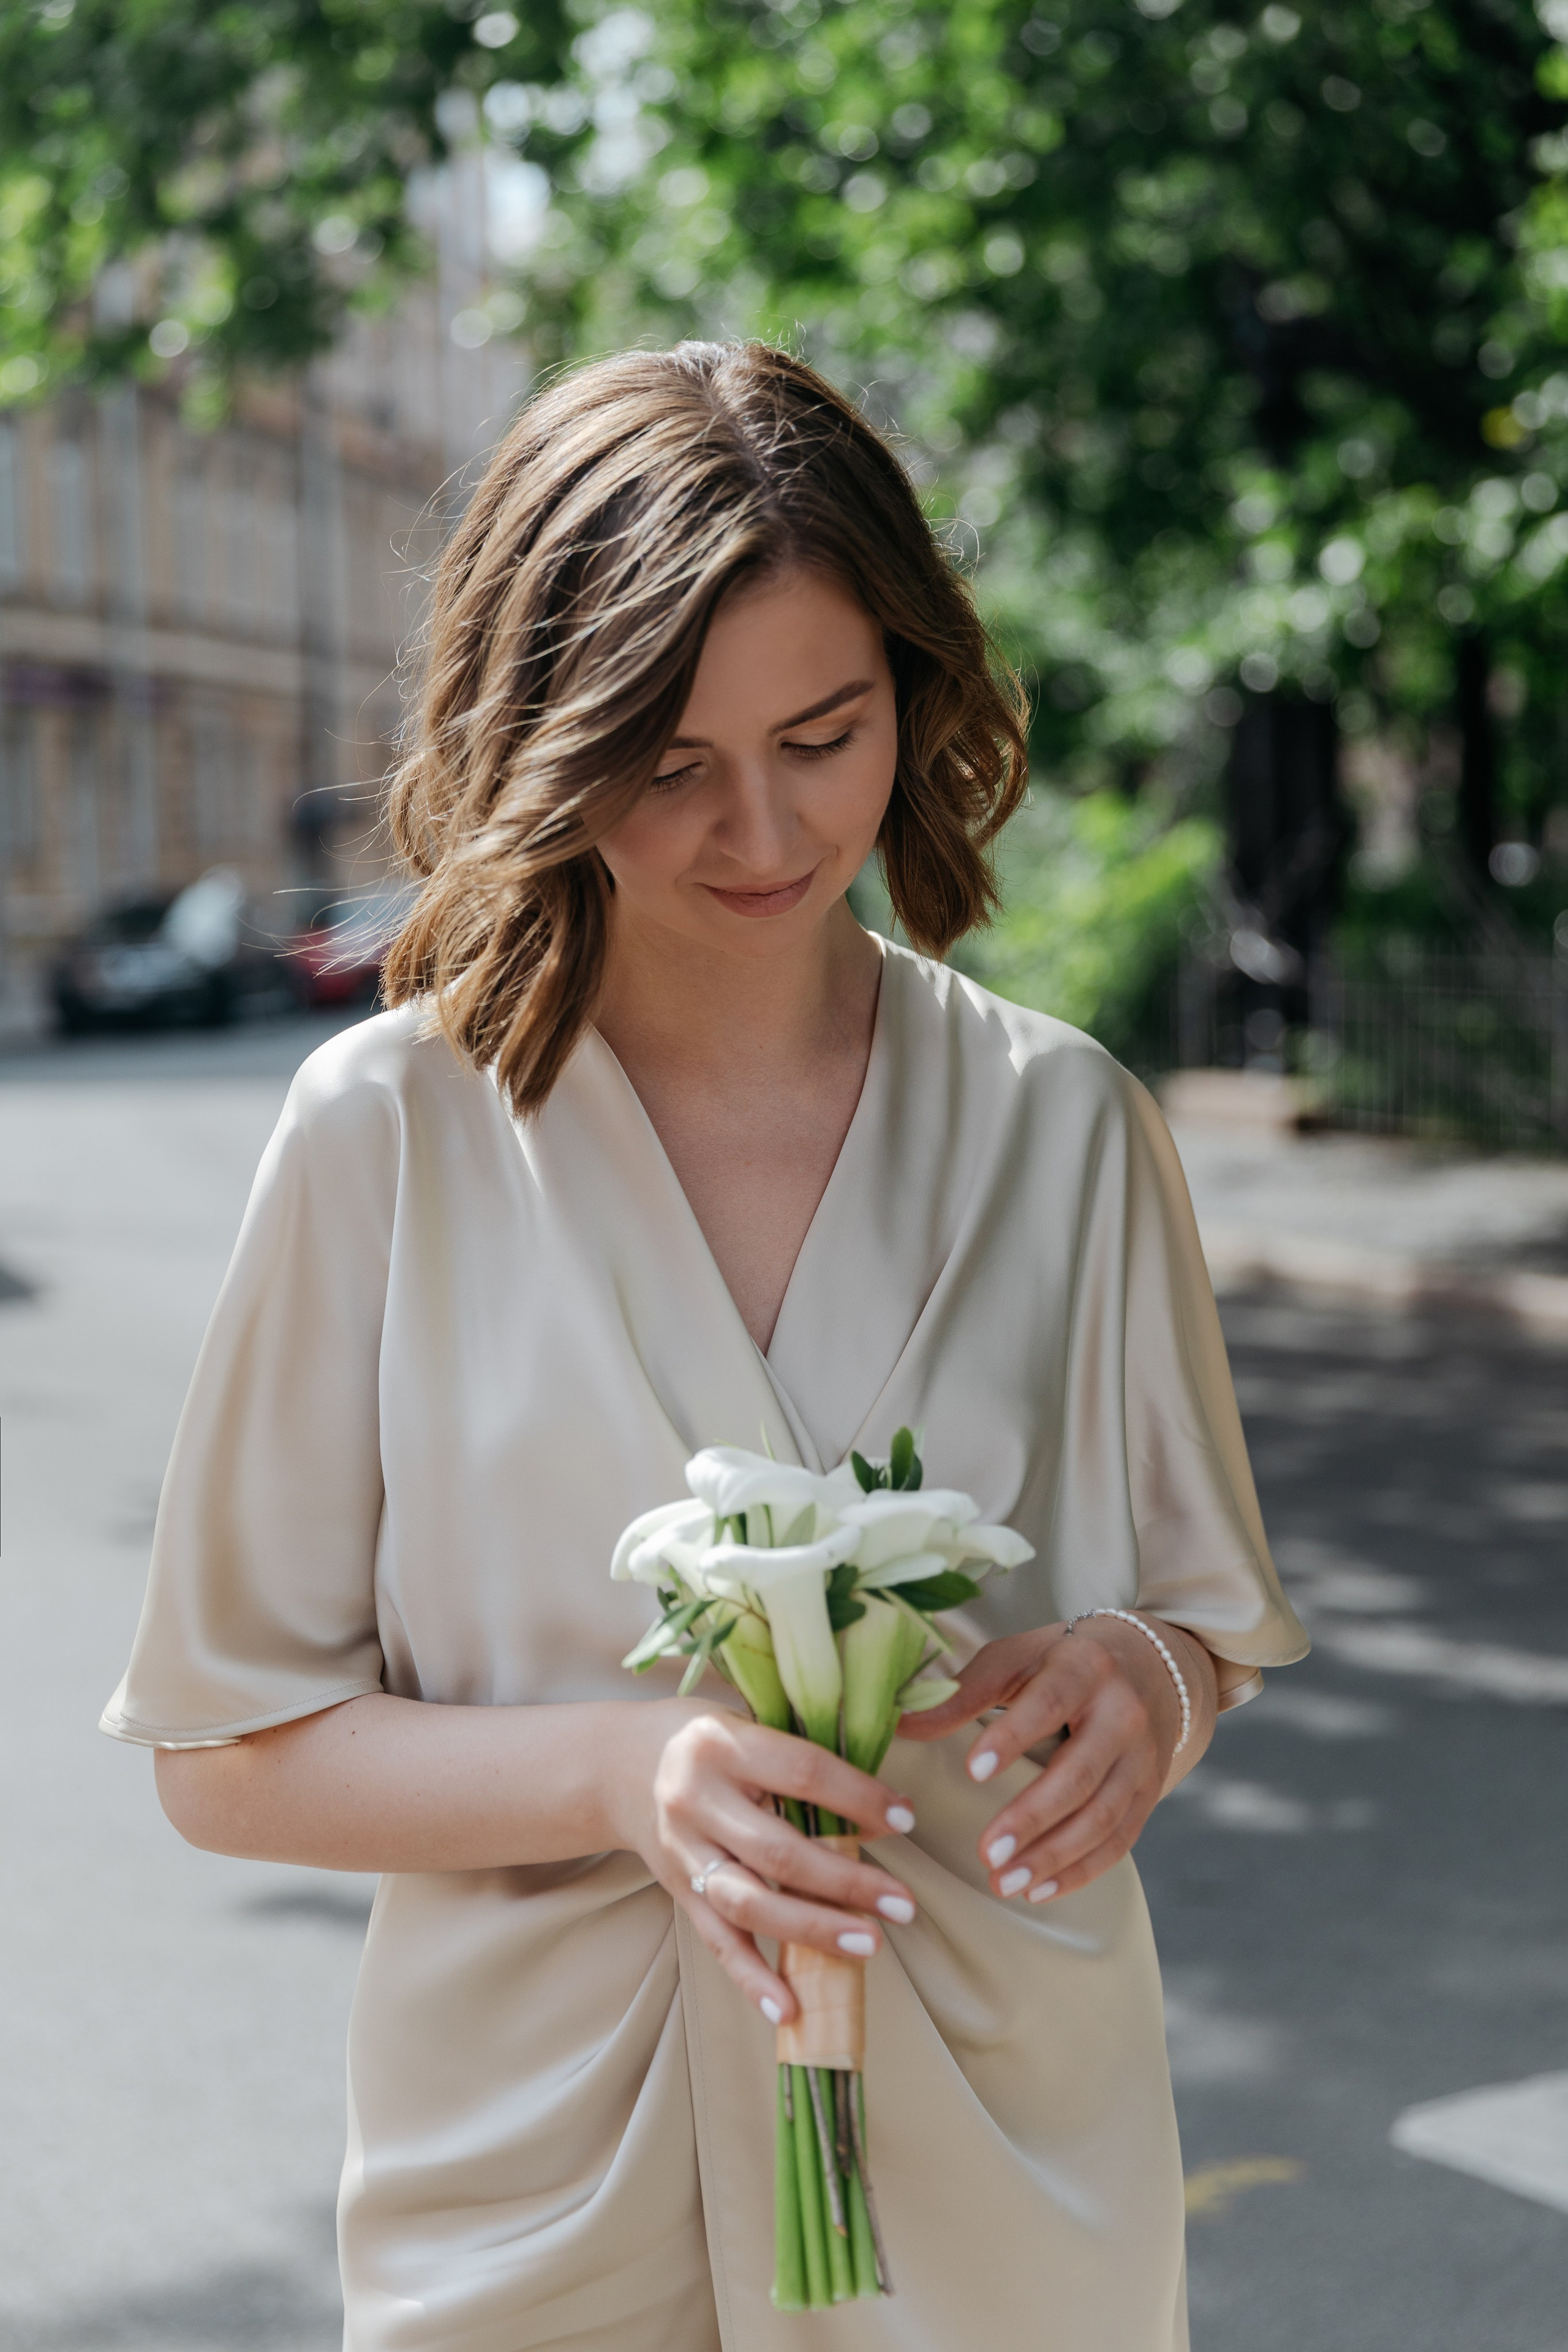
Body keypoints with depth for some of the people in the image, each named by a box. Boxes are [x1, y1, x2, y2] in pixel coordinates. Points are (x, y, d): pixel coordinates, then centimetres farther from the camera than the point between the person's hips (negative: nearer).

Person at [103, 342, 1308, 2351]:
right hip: (539, 2179, -2)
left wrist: (1137, 1685, -16)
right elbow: (231, 1755, -6)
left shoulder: (1064, 1127, -2)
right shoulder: (393, 1131, -9)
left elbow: (1208, 1620, 7)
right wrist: (626, 1771, -22)